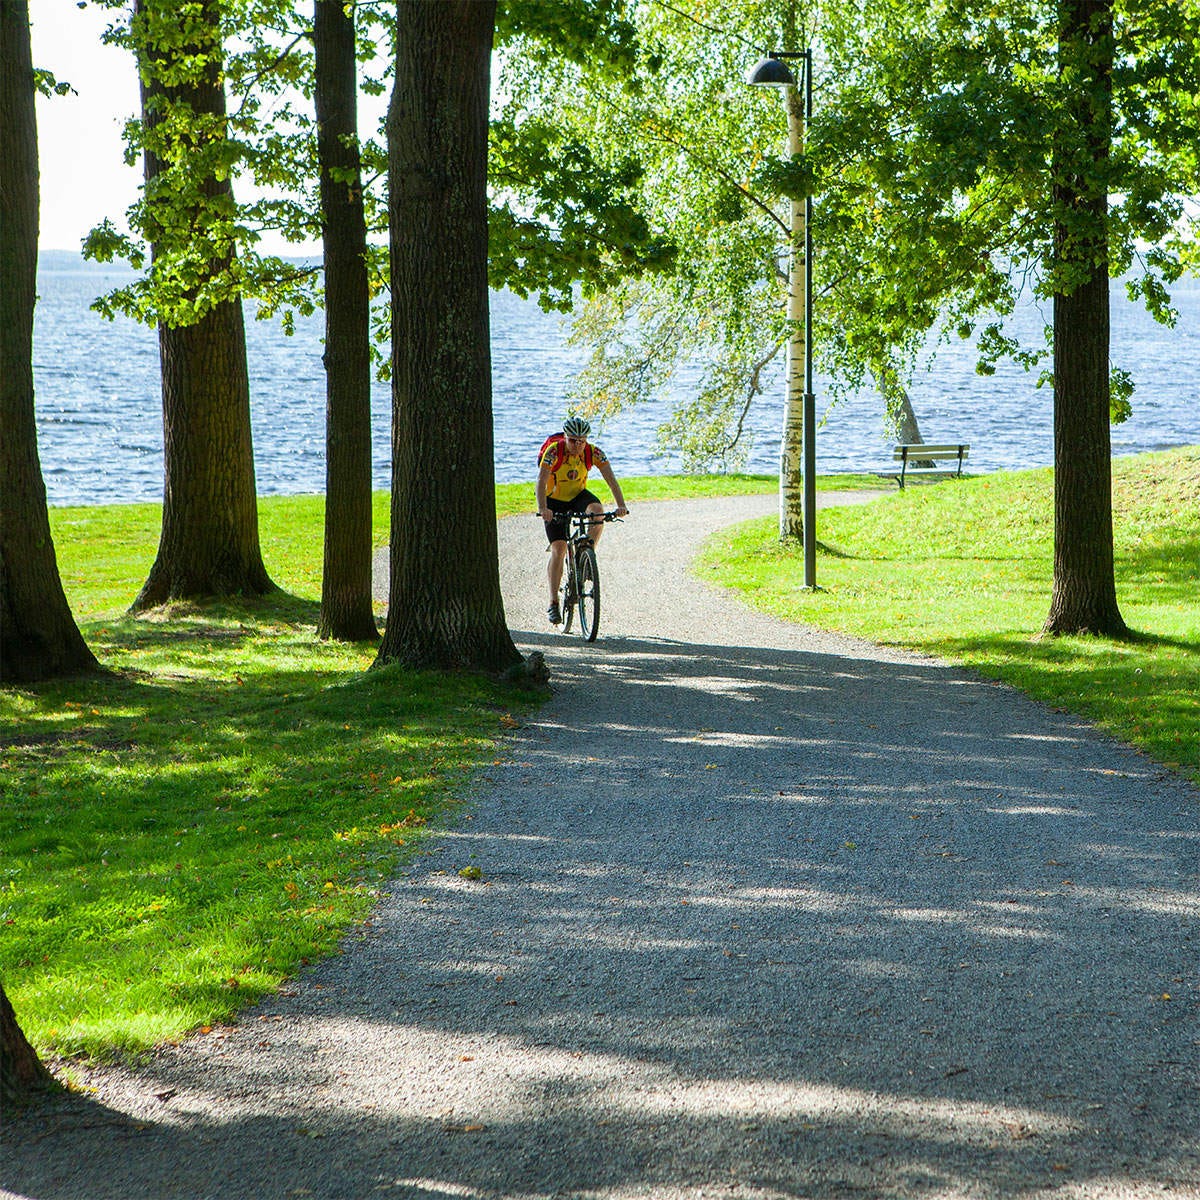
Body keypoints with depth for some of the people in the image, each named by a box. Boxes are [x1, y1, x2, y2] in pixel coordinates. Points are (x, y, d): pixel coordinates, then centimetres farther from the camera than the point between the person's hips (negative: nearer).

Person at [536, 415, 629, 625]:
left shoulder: (594, 453, -18)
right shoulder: (554, 451, -25)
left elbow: (610, 479, -23)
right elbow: (541, 481, -34)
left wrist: (621, 505, -38)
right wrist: (542, 509, -49)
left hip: (578, 496, 2)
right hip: (555, 500, -2)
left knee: (597, 510, -32)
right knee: (558, 549, -11)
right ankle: (553, 604, -6)